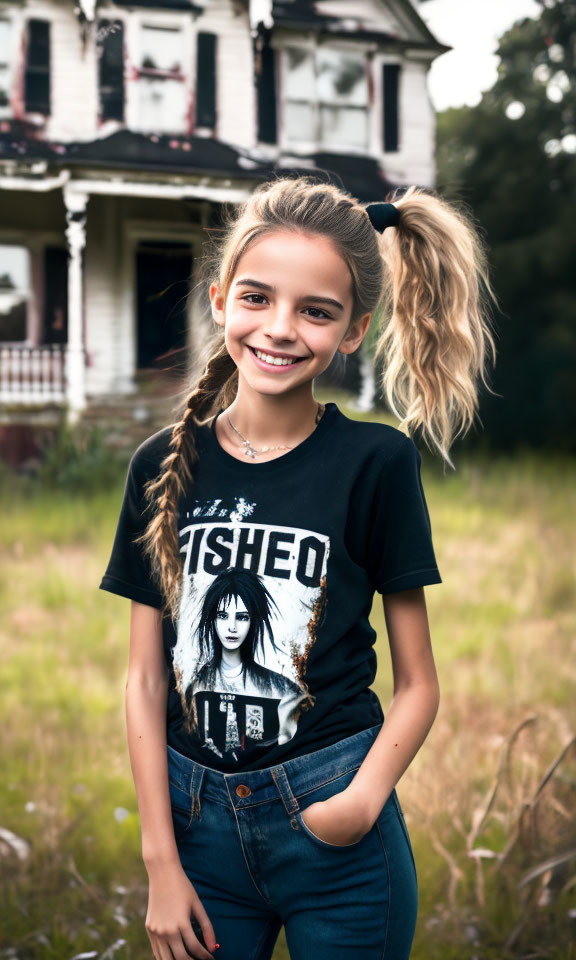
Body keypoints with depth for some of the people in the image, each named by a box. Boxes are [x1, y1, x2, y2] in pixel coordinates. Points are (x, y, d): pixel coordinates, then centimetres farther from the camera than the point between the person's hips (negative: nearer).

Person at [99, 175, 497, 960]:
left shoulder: (376, 462, -7)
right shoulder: (163, 468, -1)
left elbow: (418, 684, -3)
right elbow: (146, 680, 1)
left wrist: (367, 797, -19)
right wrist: (160, 862, -2)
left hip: (333, 826, -2)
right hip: (196, 818, 2)